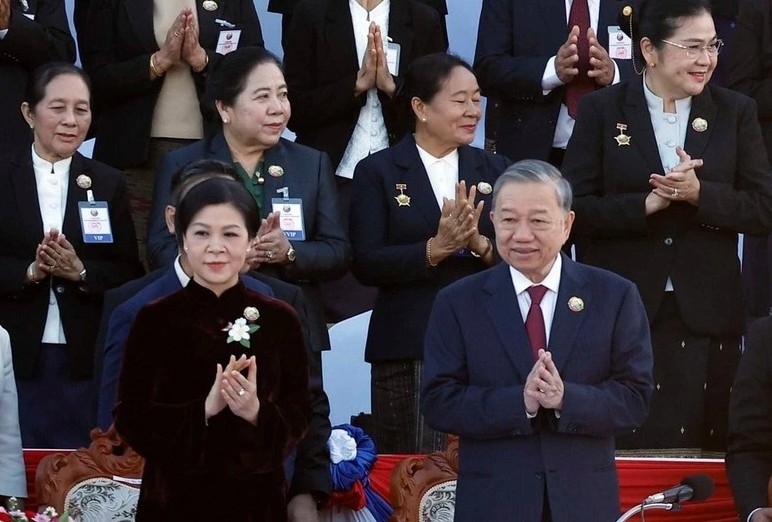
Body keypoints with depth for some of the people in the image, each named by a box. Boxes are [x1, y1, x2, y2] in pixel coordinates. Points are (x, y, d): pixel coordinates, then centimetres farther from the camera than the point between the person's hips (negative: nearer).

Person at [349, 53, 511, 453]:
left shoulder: (495, 170, 14)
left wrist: (479, 244, -14)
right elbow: (366, 264, -6)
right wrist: (435, 248, -19)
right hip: (406, 351, -2)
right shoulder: (378, 172, 4)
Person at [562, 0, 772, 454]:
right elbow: (575, 209, -3)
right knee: (625, 452, -1)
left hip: (707, 316, 1)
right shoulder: (602, 110, 2)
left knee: (703, 452, 1)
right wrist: (647, 204, -16)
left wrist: (699, 193, -14)